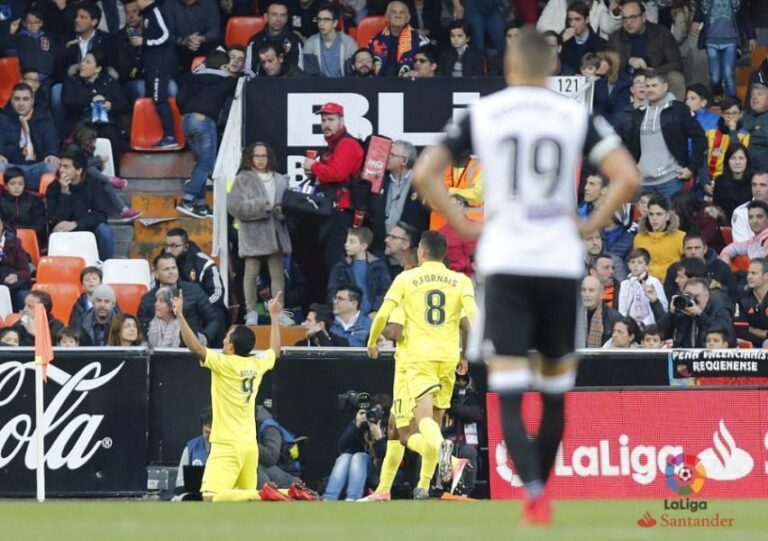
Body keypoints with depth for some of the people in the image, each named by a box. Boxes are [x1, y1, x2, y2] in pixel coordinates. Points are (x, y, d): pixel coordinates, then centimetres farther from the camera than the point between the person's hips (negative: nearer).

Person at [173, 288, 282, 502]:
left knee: (212, 496, -15)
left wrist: (180, 316, -16)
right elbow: (274, 349, 29)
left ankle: (264, 496, -29)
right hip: (250, 444, 8)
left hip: (227, 445, -8)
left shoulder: (224, 364, -12)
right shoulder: (257, 364, 8)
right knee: (247, 494, 14)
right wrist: (274, 316, 39)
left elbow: (196, 348, -20)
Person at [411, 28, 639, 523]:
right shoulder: (576, 116, 2)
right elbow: (627, 177, -8)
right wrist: (592, 226, 4)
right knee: (555, 395, 16)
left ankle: (534, 493, -24)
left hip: (505, 264, -1)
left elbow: (424, 174, -2)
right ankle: (537, 494, 22)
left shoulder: (482, 115, 2)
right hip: (561, 264, 1)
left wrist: (463, 225, 6)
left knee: (509, 396, -5)